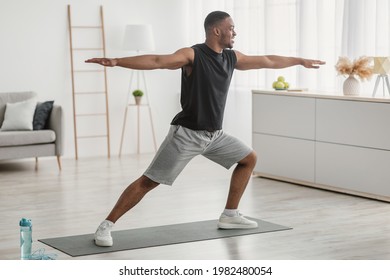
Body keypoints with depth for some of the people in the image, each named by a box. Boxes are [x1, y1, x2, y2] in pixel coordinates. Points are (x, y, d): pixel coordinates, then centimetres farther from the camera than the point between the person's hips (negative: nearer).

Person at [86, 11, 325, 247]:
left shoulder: (232, 57, 8)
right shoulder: (192, 55, -14)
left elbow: (268, 61, 21)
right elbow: (156, 61, -28)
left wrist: (300, 61, 32)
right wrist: (116, 61, -41)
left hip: (214, 134, 8)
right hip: (187, 133, -8)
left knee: (249, 159, 15)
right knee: (149, 181, -12)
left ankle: (230, 215, 24)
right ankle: (106, 225, -7)